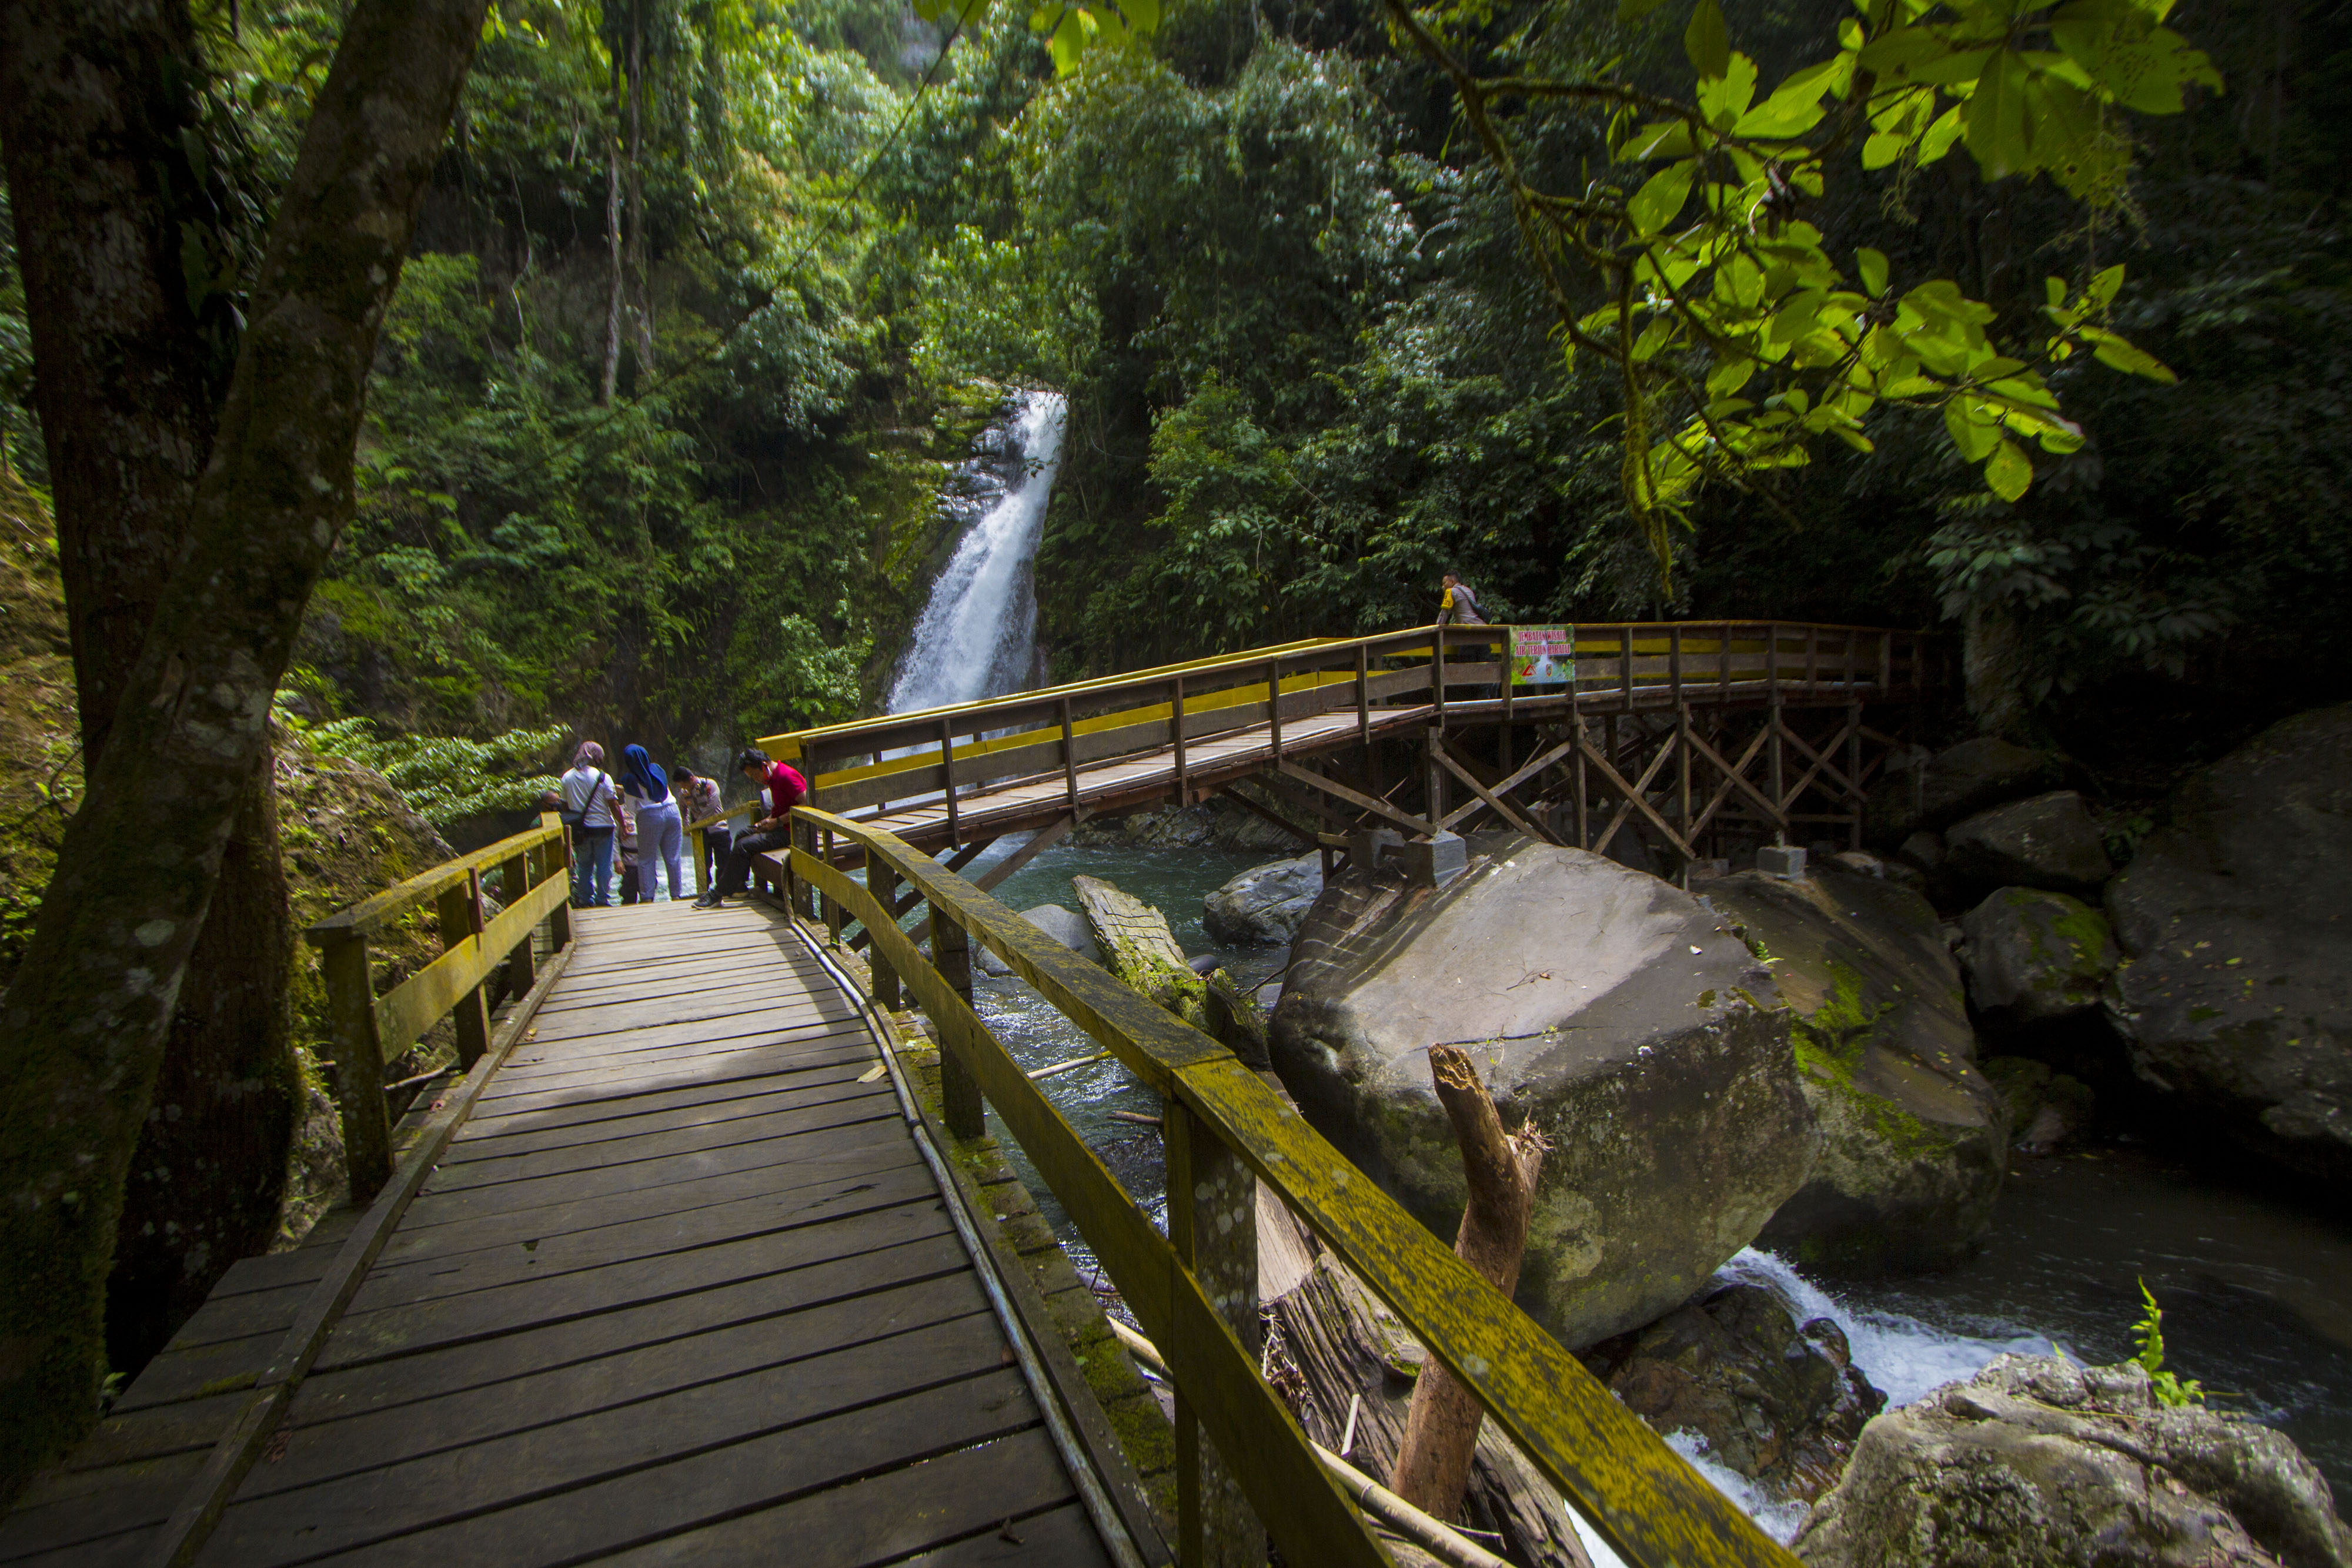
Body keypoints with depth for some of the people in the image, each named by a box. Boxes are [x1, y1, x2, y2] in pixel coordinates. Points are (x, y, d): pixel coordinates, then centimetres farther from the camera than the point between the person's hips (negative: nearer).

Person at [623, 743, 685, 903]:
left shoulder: (630, 780, -5)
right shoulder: (657, 770, 7)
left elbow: (631, 807, -2)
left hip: (650, 817, -4)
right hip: (672, 812, 4)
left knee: (646, 859, 6)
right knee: (673, 858, 8)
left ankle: (647, 897, 2)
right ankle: (676, 894, 9)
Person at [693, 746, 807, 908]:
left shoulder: (786, 776, -19)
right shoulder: (773, 778, 14)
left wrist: (777, 821, -21)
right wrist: (768, 820, 5)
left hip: (788, 831, -11)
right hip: (779, 827, 11)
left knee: (742, 846, -17)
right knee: (742, 835, 21)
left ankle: (717, 895, -8)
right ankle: (739, 887, 23)